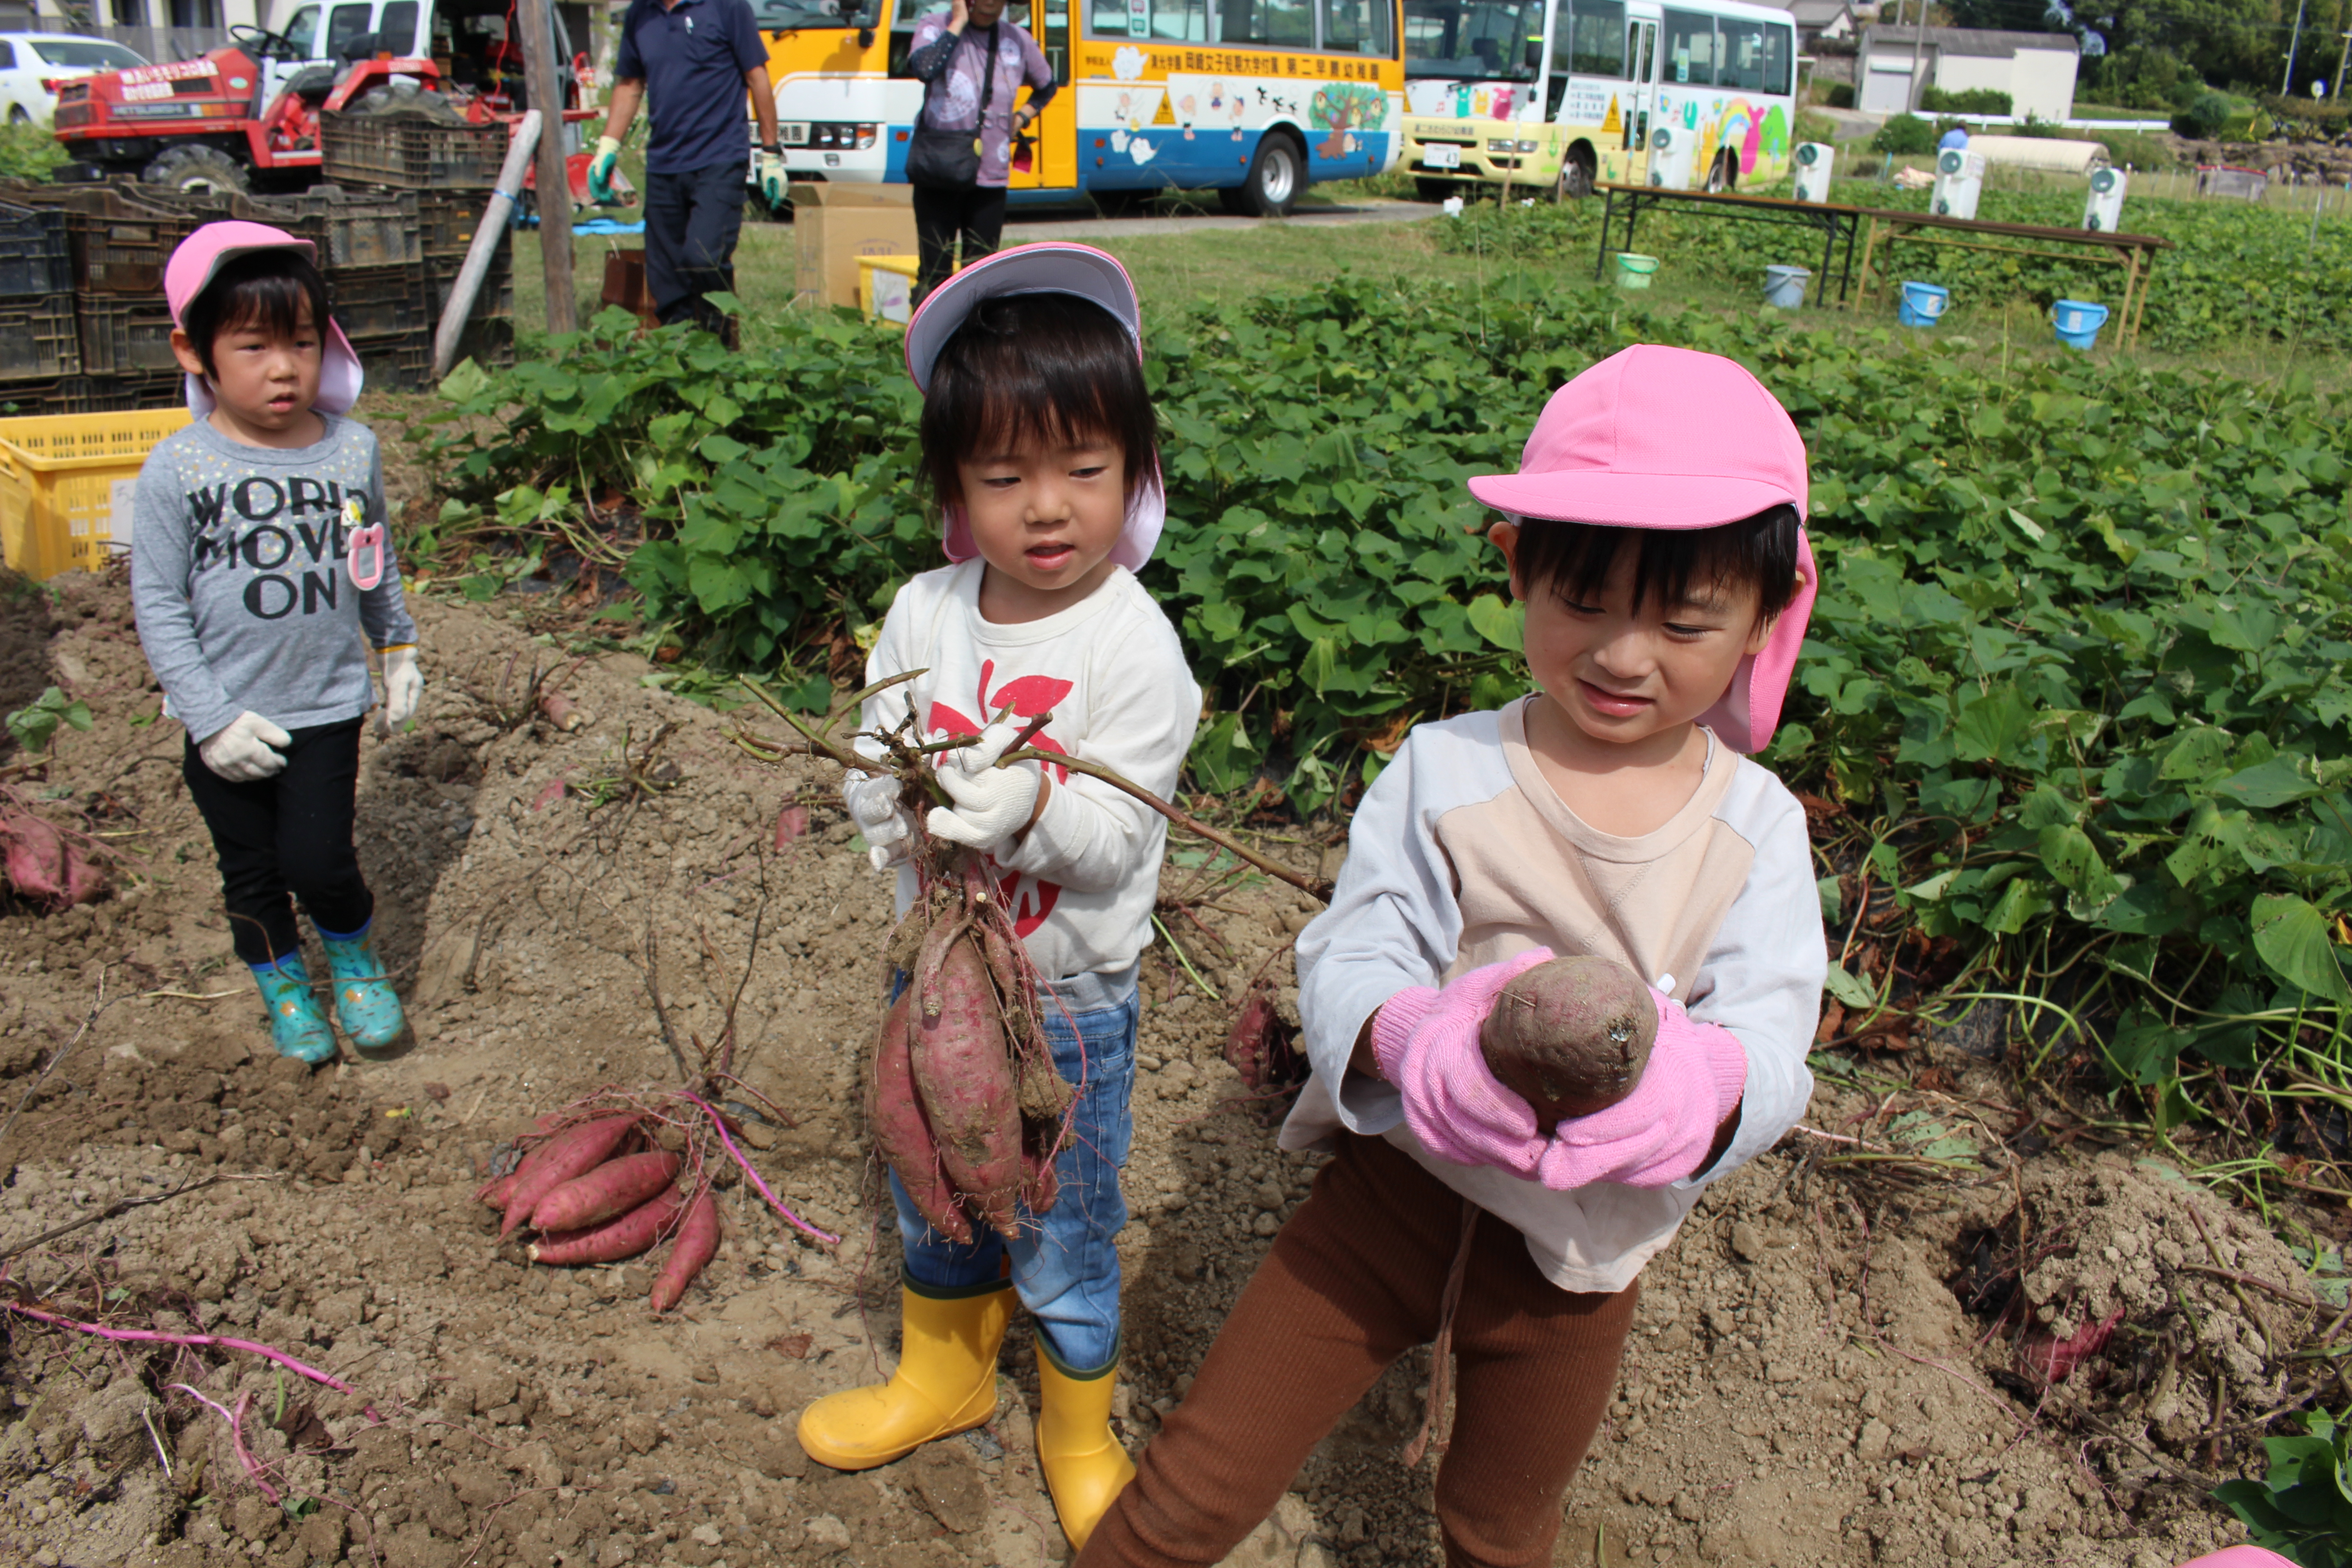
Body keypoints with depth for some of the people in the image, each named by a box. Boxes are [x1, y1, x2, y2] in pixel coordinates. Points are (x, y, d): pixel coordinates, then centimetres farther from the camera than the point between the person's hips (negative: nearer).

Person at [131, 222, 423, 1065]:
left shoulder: (353, 448, -4)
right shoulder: (178, 469, -12)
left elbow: (376, 562, 12)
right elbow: (157, 604, -9)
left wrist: (399, 649, 18)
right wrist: (211, 719, -12)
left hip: (327, 706, 1)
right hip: (227, 724, 0)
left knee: (318, 861, -6)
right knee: (251, 875, 14)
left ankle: (357, 960, 25)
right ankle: (284, 989, 39)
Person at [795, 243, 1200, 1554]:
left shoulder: (1134, 646, -19)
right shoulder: (925, 614, -6)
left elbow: (1116, 839, -21)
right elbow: (871, 769, -1)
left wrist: (1031, 804, -40)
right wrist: (919, 797, -22)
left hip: (1070, 995, -4)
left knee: (1065, 1235, 12)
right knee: (933, 1197, 25)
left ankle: (1082, 1433, 40)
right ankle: (946, 1373, 53)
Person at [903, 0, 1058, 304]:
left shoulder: (1018, 40, 7)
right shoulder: (936, 27, -2)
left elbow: (1047, 87, 25)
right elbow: (923, 69, -25)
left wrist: (1021, 118, 8)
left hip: (990, 175, 3)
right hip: (939, 174, -3)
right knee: (934, 271, -3)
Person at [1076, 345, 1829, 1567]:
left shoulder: (1756, 831, -9)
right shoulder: (1443, 775, -14)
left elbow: (1771, 1037, -17)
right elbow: (1345, 960, -19)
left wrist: (1705, 1081, -42)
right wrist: (1407, 1037, -43)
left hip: (1577, 1255, 2)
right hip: (1396, 1188, -1)